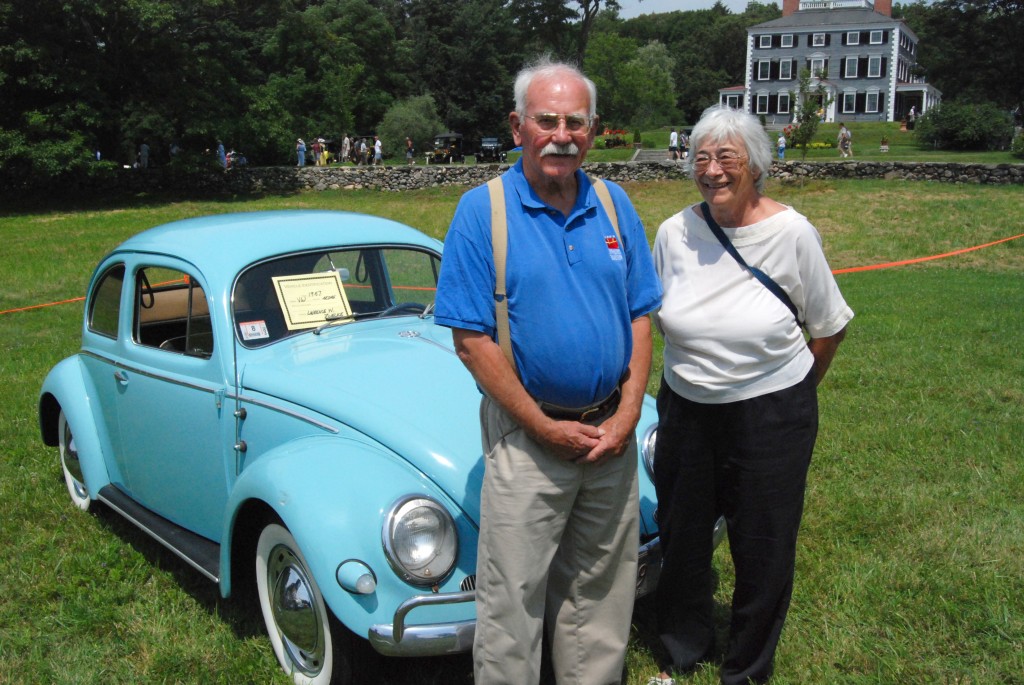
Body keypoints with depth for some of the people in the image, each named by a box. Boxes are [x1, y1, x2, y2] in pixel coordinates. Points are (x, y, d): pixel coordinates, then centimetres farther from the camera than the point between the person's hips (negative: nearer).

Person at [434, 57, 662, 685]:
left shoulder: (614, 205, 4)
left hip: (613, 432, 4)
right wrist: (546, 428, -13)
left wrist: (627, 415, -5)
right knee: (513, 598, 5)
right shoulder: (482, 210, -9)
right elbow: (472, 340, -12)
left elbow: (639, 319, 7)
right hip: (526, 435, -4)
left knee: (600, 588, 18)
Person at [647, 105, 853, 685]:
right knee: (681, 539, 16)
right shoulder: (675, 233, -6)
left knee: (763, 550, 11)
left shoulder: (792, 233, -13)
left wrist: (791, 391, 7)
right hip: (686, 412, 3)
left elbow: (829, 328, -2)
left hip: (772, 416, -3)